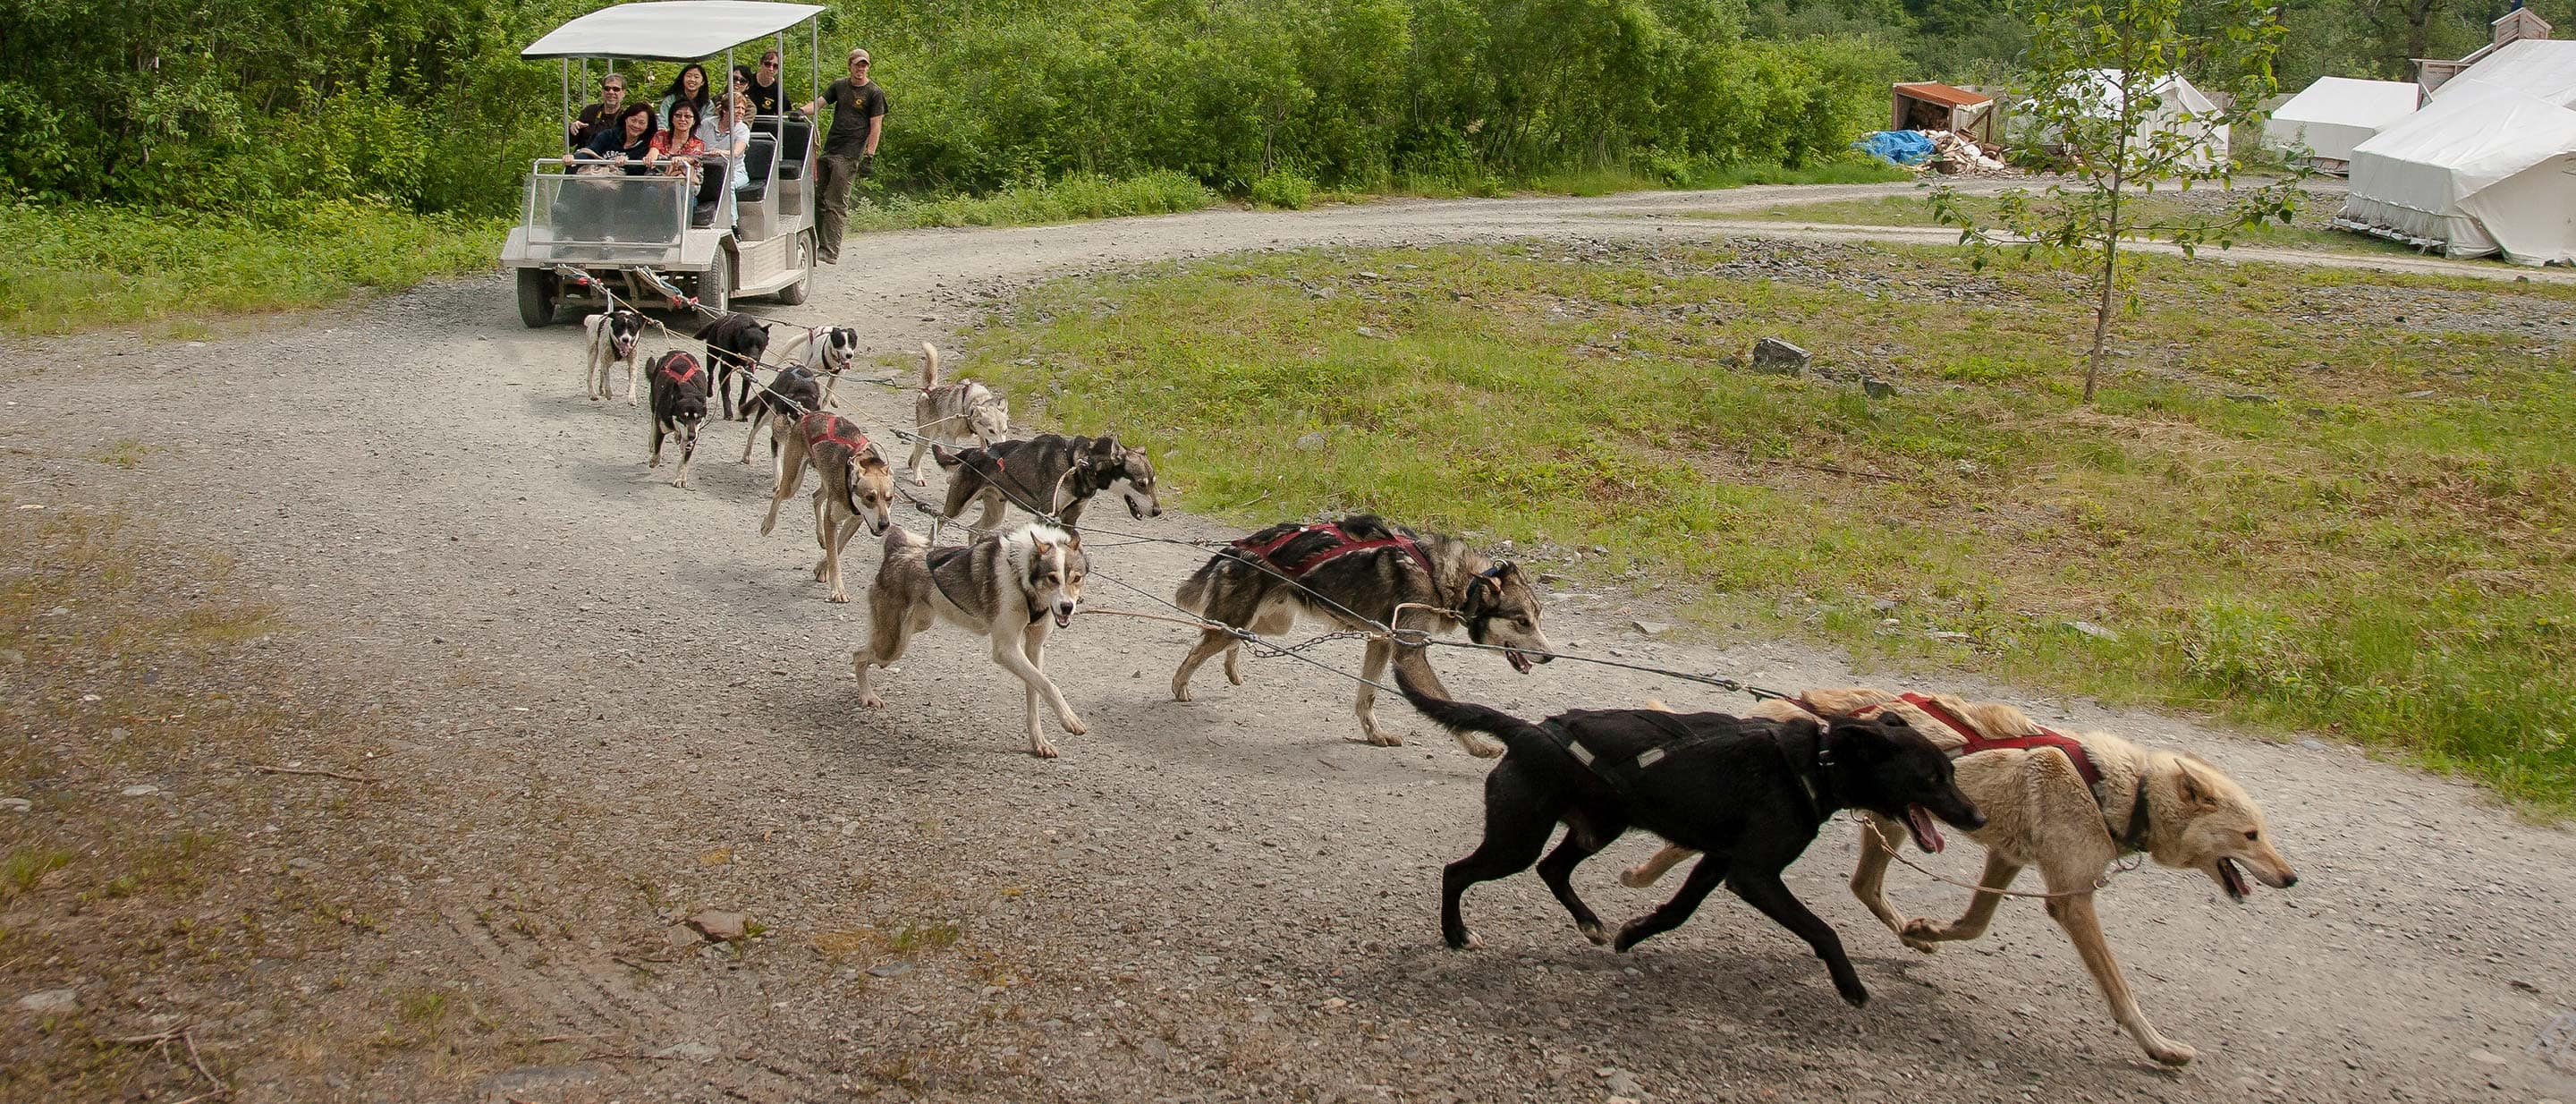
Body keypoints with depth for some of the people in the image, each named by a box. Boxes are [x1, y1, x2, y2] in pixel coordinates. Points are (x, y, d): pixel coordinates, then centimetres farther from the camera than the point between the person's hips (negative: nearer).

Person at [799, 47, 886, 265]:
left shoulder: (874, 93, 0)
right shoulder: (839, 87, 16)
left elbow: (876, 127, -3)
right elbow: (819, 103, 8)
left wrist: (869, 156, -10)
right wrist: (802, 110, -13)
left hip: (849, 155, -6)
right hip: (829, 149, 6)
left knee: (836, 203, -9)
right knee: (818, 198, 4)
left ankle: (830, 252, -9)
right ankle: (813, 243, 12)